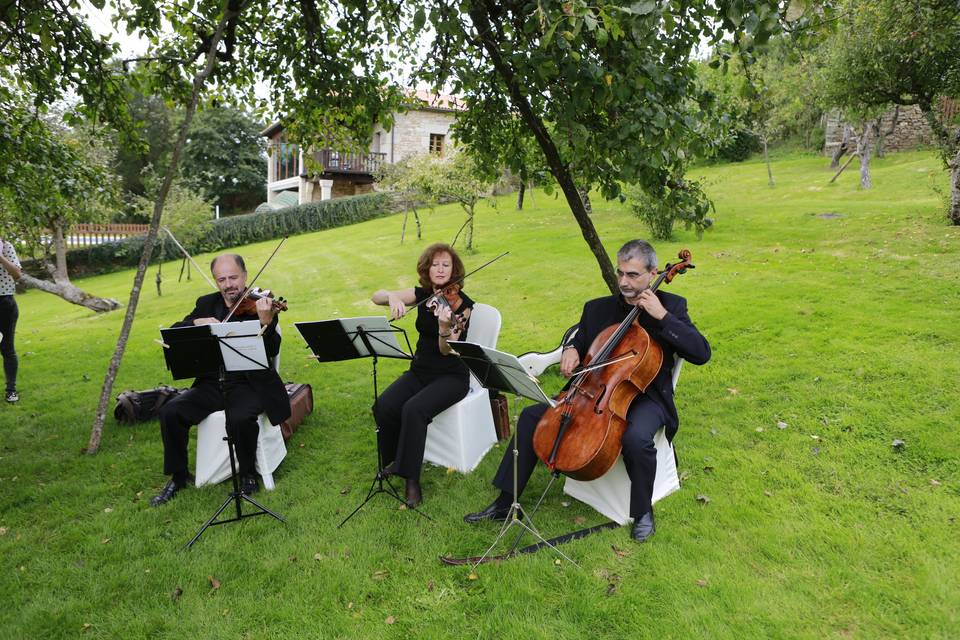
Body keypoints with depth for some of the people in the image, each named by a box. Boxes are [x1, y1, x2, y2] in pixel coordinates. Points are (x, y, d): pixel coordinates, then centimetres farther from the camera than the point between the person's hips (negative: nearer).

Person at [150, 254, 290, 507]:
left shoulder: (261, 306, -3)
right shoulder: (206, 304, 12)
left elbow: (272, 351, -15)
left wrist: (266, 323, -35)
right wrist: (197, 322, -13)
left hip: (248, 384, -5)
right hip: (212, 384, 5)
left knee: (240, 418, -33)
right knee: (170, 412, -16)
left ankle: (248, 474, -5)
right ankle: (178, 476, 6)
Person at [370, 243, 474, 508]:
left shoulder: (462, 303, -12)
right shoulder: (422, 294, 3)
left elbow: (446, 350, -21)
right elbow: (376, 296, -3)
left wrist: (445, 327, -42)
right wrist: (392, 297, -26)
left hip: (451, 376, -5)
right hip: (420, 370, 5)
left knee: (414, 409, -31)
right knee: (383, 406, -20)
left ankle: (412, 480, -16)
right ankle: (394, 460, 6)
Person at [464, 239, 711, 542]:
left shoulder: (671, 306, -4)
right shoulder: (598, 308, 6)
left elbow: (701, 353, -15)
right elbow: (580, 340, 21)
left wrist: (663, 316, -23)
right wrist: (571, 349, -4)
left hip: (645, 397, -4)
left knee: (636, 437, -38)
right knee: (532, 415, -8)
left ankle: (643, 511, -6)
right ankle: (505, 502, 1)